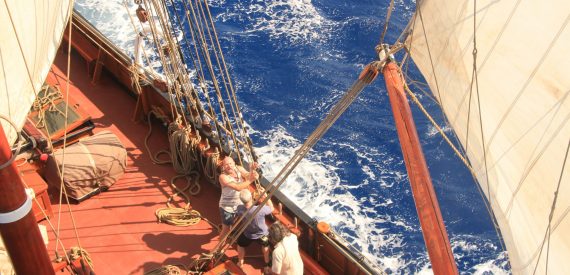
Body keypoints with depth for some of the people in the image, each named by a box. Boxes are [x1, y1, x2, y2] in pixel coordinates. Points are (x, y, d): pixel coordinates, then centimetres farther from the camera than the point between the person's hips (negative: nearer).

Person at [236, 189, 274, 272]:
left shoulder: (240, 209, -32)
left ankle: (240, 262, 53)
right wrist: (265, 196, -16)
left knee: (240, 245, 34)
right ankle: (267, 265, 48)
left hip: (247, 235, 1)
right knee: (265, 246, 33)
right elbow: (271, 208, -18)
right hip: (262, 234, -1)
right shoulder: (260, 209, -40)